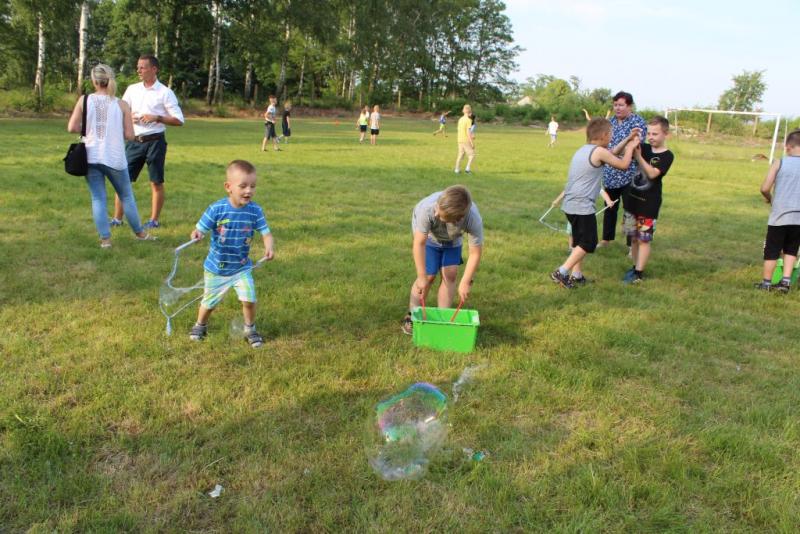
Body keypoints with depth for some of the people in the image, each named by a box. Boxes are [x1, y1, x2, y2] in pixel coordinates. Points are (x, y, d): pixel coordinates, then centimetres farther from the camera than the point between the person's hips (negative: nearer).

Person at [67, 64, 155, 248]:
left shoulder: (84, 100, -2)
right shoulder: (122, 104, -4)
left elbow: (72, 128, -3)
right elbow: (129, 135, -6)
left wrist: (89, 129, 15)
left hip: (91, 157, 1)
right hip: (115, 158, 0)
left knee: (98, 199, 7)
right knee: (126, 196, 15)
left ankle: (105, 238, 4)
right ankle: (140, 233, 25)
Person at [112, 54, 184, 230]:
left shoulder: (165, 92, -4)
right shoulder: (132, 89, 10)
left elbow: (179, 120, -7)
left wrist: (156, 118, -17)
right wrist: (128, 117, -6)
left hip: (155, 141, -4)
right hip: (134, 141, 4)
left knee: (156, 182, 3)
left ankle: (154, 220, 15)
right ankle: (117, 218, 12)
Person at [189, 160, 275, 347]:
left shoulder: (255, 211, -15)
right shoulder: (216, 209, -21)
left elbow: (266, 232, -13)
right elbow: (201, 229, -17)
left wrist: (269, 248, -34)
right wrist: (197, 234, -42)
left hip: (242, 267, 1)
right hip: (216, 268, -1)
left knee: (249, 299, -11)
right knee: (209, 302, 17)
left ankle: (250, 329, 17)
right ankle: (200, 325, 48)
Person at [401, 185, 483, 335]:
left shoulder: (474, 219, -40)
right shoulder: (428, 208, -45)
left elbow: (475, 253, -29)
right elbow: (419, 244, -38)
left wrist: (466, 282, -29)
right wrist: (421, 277, -35)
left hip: (452, 240, 2)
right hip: (429, 236, -2)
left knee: (450, 274, -6)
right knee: (429, 276, -7)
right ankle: (411, 317, 7)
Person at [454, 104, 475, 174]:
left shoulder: (460, 119, 9)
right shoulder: (468, 120, -14)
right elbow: (468, 132, -19)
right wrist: (472, 143, -16)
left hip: (460, 140, 7)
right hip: (466, 140, -7)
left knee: (460, 154, 12)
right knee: (471, 155, 2)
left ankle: (457, 169, 11)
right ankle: (468, 168, -6)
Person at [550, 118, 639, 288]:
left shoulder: (582, 150, 15)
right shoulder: (599, 152, -11)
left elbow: (610, 155, 28)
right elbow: (623, 165, 1)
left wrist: (628, 141, 30)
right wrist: (631, 147, 16)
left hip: (570, 204, 9)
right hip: (582, 206, -9)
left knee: (579, 241, 20)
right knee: (588, 243, 1)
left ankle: (576, 275, 25)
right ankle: (561, 272, -3)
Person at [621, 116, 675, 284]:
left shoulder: (667, 155, -9)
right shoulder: (644, 148, 5)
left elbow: (652, 173, -23)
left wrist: (638, 156, -28)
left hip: (649, 204, -5)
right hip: (631, 199, 5)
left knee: (643, 239, -2)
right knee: (633, 238, 13)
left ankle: (638, 273, 3)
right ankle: (635, 267, 26)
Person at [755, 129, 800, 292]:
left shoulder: (779, 163, -6)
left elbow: (764, 188, -10)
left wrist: (769, 198, 10)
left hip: (779, 216, -2)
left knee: (772, 250, 9)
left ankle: (766, 283, 17)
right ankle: (786, 281, 12)